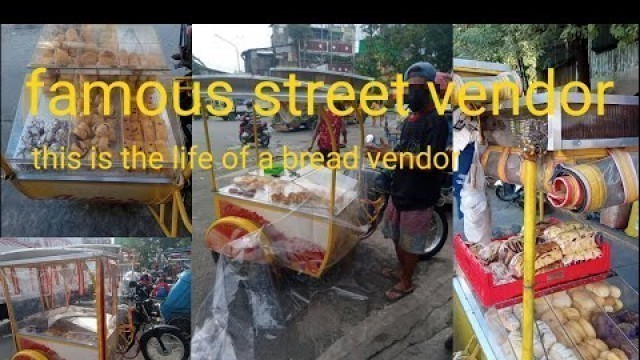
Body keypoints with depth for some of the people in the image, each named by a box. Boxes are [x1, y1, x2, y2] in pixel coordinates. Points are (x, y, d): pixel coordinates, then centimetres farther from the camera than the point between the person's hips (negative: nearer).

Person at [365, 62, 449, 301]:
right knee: (397, 237, 22)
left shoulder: (437, 121, -19)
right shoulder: (410, 118, 9)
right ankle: (402, 270, 44)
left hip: (418, 197, -8)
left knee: (411, 244, 8)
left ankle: (406, 283, 27)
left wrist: (391, 154, -28)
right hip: (399, 191, 8)